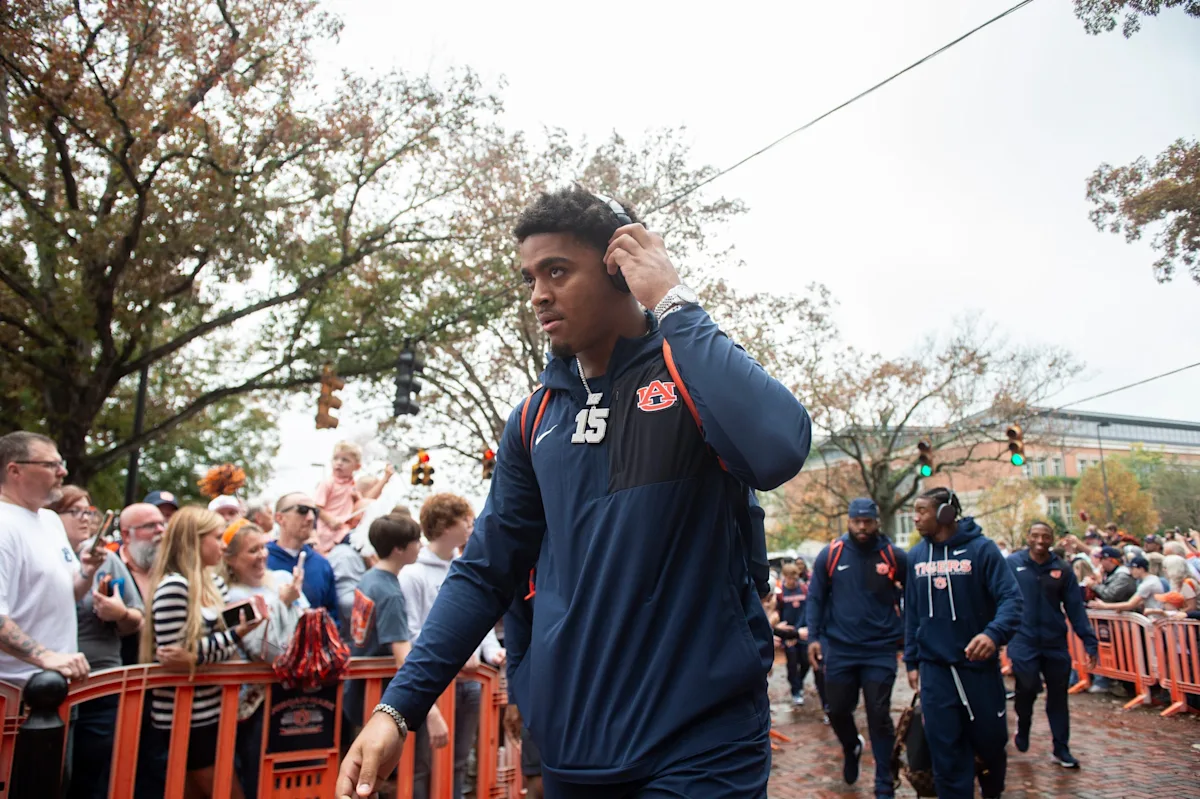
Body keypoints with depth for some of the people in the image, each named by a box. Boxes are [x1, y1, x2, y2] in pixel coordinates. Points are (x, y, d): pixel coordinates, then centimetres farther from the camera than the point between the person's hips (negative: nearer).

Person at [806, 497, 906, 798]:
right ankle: (851, 748, 42)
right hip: (839, 649, 1)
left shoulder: (895, 557, -4)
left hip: (881, 650, -1)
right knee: (838, 710, 10)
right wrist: (814, 637, -4)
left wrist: (906, 631, 6)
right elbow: (816, 598, 2)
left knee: (879, 715, 2)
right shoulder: (830, 555, -4)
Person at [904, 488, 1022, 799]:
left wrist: (994, 633, -33)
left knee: (990, 740, 13)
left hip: (979, 664, -2)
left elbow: (1011, 597, -15)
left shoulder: (981, 548, -8)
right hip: (935, 669, 3)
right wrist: (912, 661, 10)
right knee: (946, 752, 4)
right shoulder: (915, 556, 6)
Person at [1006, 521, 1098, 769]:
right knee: (1027, 688, -11)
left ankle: (1061, 748, 23)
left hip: (1056, 644, 3)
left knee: (1058, 696, 9)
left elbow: (1075, 608, 4)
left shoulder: (1062, 570, 4)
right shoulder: (1012, 564, -4)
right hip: (1023, 640, -3)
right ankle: (1023, 727, 20)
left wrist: (1090, 642, 0)